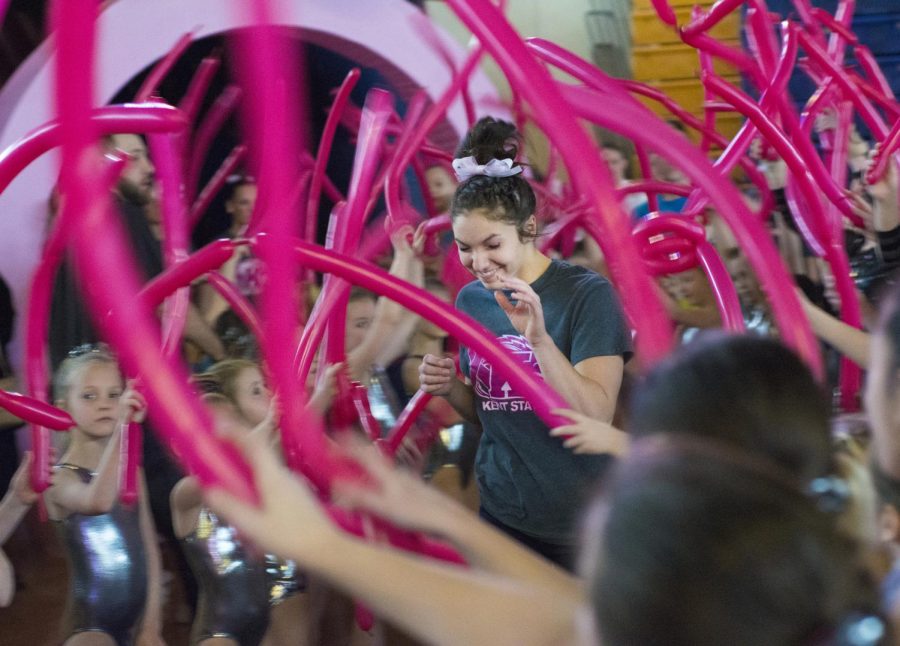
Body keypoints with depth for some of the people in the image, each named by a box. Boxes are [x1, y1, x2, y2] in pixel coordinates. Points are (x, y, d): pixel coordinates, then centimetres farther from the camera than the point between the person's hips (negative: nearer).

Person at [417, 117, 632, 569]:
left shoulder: (587, 295, -13)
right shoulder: (471, 300, 3)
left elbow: (596, 417, -21)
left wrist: (539, 338, -32)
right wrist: (450, 389, -7)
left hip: (579, 527, -5)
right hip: (501, 515, 5)